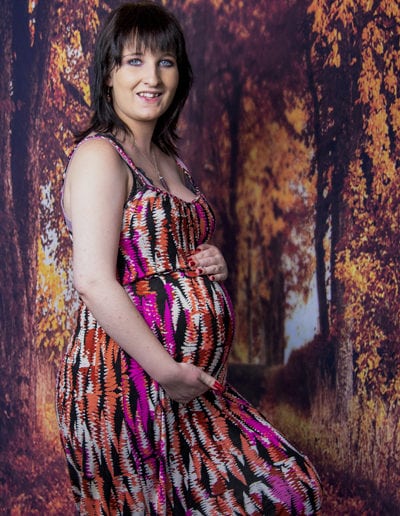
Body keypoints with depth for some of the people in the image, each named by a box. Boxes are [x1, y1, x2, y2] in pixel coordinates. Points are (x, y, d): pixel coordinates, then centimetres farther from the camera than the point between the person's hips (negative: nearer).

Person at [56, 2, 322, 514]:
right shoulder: (100, 155, -12)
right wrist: (168, 371, -20)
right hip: (126, 381, -8)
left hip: (189, 382, 9)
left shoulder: (169, 159, 15)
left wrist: (209, 265, 6)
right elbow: (93, 281, -21)